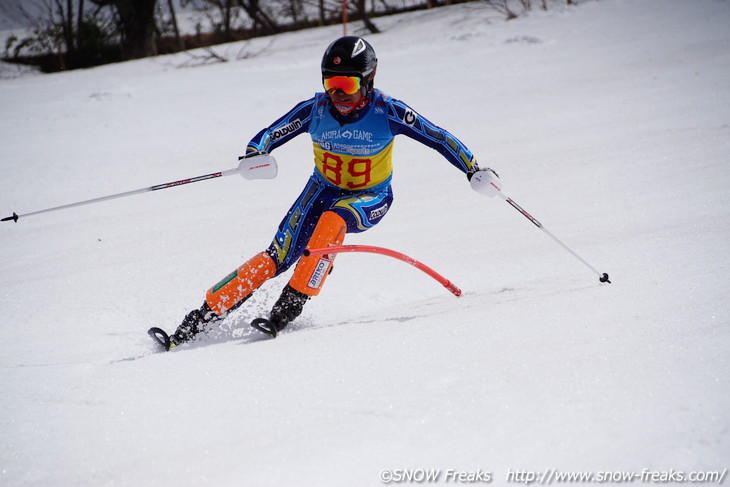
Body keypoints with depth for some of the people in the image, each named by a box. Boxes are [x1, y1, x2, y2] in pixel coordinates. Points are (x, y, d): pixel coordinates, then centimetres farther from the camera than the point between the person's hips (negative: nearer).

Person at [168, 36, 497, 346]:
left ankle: (291, 304, -30)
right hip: (324, 190, 2)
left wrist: (472, 168, -18)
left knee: (333, 219, -36)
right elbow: (268, 135, -9)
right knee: (278, 257, -14)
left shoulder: (387, 112, -21)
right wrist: (254, 154, -30)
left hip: (370, 200, -2)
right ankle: (203, 316, -11)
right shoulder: (315, 109, -15)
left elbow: (437, 137, -12)